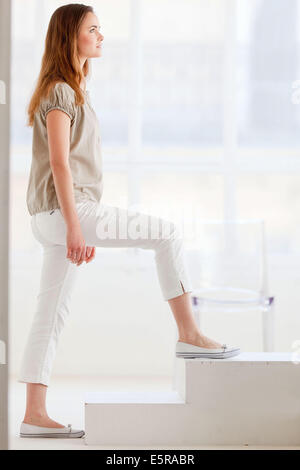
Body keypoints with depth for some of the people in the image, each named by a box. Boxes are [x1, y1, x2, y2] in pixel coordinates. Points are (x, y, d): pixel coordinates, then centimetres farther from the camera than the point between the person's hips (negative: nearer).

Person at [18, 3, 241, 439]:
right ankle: (189, 334, -6)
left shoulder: (72, 90, 21)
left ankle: (35, 415, 9)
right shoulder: (60, 92, -9)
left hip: (59, 216, 10)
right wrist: (74, 226, -21)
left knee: (51, 315, 7)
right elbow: (59, 163, -17)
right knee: (168, 233, -9)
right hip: (64, 210, -10)